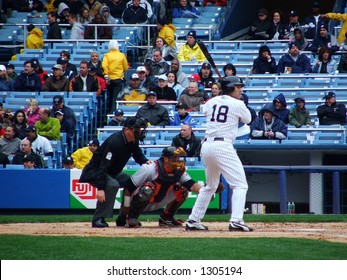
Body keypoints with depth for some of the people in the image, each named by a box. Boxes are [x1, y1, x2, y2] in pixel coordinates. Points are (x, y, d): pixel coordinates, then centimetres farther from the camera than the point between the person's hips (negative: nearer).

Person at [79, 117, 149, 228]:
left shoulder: (133, 142, -4)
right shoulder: (115, 141, -30)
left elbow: (138, 155, 16)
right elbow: (103, 166, -35)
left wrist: (145, 162, -10)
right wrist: (100, 188, -41)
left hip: (113, 173, 9)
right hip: (94, 172, -9)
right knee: (112, 184, -34)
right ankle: (99, 219, -31)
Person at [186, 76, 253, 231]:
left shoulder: (211, 102, 14)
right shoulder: (238, 104, -3)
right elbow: (247, 119, 15)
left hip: (206, 146, 7)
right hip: (223, 146, -7)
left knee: (210, 186, 23)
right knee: (240, 185, -6)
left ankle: (193, 220, 23)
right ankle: (236, 221, -22)